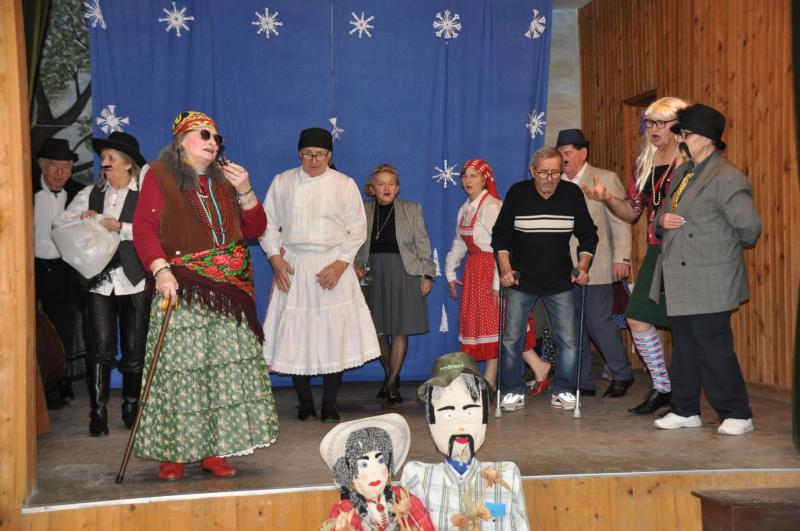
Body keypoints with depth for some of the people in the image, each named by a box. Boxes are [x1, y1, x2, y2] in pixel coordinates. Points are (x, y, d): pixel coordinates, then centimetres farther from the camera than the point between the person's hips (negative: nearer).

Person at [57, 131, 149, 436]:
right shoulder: (90, 194, 12)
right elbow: (61, 225, 11)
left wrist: (119, 226, -18)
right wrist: (83, 219, -7)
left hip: (134, 282, -2)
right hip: (98, 281, 3)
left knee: (135, 351, 7)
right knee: (99, 351, -2)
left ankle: (131, 408, 24)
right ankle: (98, 413, 6)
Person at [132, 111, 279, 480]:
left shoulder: (223, 179, 18)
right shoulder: (160, 175, 3)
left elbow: (255, 230, 16)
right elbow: (144, 228, -8)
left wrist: (244, 191, 2)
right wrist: (160, 270, -21)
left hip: (228, 293, 5)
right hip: (183, 292, -5)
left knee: (226, 368, 1)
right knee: (180, 368, -7)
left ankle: (213, 449, 9)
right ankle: (173, 452, 3)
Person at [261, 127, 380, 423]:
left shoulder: (345, 185, 3)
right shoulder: (282, 182, 8)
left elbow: (357, 230, 2)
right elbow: (268, 223, 10)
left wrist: (340, 265, -9)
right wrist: (276, 260, -3)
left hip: (333, 267, -1)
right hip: (293, 268, 1)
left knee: (335, 336, -3)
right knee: (294, 335, 1)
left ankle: (329, 406, 8)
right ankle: (305, 404, 14)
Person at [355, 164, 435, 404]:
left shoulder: (412, 209, 5)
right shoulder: (363, 210, 7)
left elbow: (422, 243, 4)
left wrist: (426, 274, -2)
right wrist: (356, 266, -4)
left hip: (404, 273, -1)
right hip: (373, 274, 1)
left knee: (400, 330, -2)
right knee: (378, 330, 4)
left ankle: (392, 383, 7)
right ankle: (390, 375, 24)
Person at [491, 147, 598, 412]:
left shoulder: (572, 193, -3)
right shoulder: (517, 193, -5)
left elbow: (588, 235, 7)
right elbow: (500, 235, 2)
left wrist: (583, 266, -5)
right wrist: (505, 268, -9)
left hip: (560, 281, 1)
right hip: (522, 280, -1)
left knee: (569, 340, -2)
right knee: (511, 339, 0)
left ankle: (562, 390, 14)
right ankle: (514, 391, 14)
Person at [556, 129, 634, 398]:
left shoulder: (606, 179, -1)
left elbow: (621, 221, -3)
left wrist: (621, 258, -9)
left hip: (595, 267, -5)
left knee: (598, 323, -5)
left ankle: (621, 374, 15)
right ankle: (583, 381, 20)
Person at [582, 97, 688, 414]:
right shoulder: (645, 163, 14)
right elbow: (632, 211, 17)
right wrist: (607, 198, 1)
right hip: (657, 251, 7)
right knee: (637, 316, 5)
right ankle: (662, 388, 19)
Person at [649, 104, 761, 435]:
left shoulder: (727, 178, -16)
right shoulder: (681, 173, 13)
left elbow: (749, 226, -19)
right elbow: (665, 210, 23)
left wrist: (730, 247, 0)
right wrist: (662, 219, 0)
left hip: (709, 283, -9)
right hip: (680, 281, 9)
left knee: (713, 349, -3)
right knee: (684, 347, 14)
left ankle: (737, 414, 11)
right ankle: (686, 411, 25)